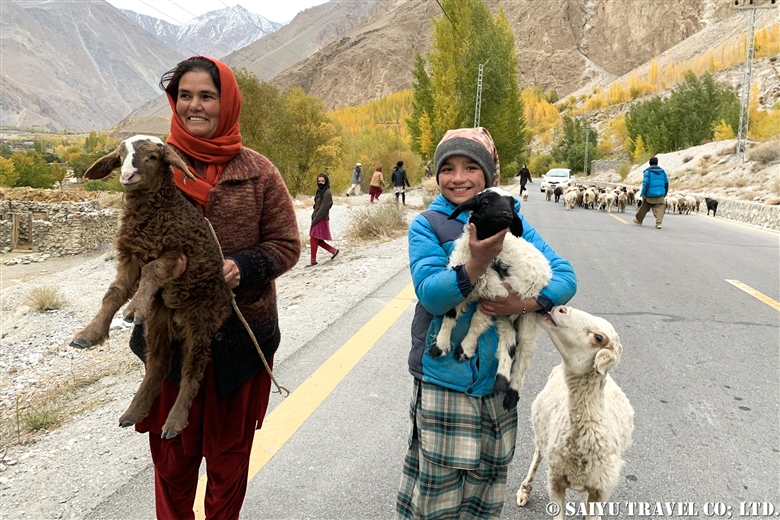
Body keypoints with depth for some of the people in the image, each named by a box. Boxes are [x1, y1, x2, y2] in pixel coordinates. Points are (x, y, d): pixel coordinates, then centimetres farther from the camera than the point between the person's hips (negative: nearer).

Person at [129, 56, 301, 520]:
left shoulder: (258, 172, -2)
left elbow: (287, 244, -2)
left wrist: (243, 267, -21)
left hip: (242, 331, 0)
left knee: (230, 446, 16)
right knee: (173, 446, 13)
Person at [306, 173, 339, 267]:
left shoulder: (327, 193, -14)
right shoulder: (320, 191, 12)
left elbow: (323, 209, -18)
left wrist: (315, 220, -17)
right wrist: (313, 217, 5)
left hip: (322, 220, -9)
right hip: (317, 219, 9)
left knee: (313, 240, -4)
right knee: (317, 241, 12)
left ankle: (313, 261, 7)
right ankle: (333, 250, 24)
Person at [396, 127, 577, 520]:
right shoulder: (427, 225, -4)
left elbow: (565, 277, -2)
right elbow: (431, 293, -17)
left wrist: (525, 302, -20)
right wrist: (476, 265, -33)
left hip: (498, 375, 3)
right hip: (444, 375, -3)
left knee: (487, 481, 18)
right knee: (441, 487, 7)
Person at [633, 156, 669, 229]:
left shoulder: (648, 171, -6)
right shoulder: (662, 171, 9)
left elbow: (645, 183, -15)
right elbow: (666, 183, 12)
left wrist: (643, 194, -13)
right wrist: (665, 193, 22)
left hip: (650, 194, -3)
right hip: (660, 194, 3)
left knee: (644, 207, 14)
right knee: (659, 208, 1)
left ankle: (638, 220, 31)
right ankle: (659, 222, -19)